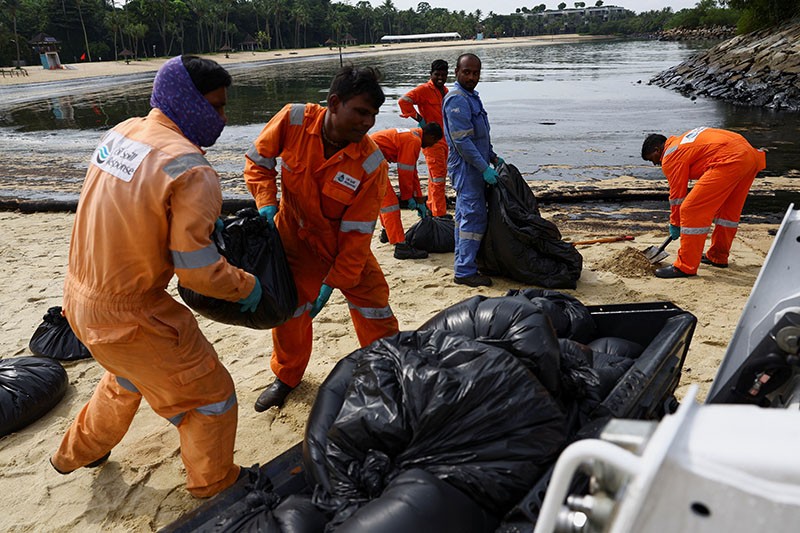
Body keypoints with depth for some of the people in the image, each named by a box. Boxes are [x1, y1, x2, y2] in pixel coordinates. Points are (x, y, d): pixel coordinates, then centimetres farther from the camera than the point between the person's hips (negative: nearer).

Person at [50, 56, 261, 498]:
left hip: (80, 296, 9)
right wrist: (247, 287, -6)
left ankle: (77, 452, 57)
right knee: (210, 396, 11)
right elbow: (198, 271, -23)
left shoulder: (121, 133, 1)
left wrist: (205, 223, 14)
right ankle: (214, 487, 31)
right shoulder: (191, 170, -25)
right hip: (129, 315, -9)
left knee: (130, 375, 35)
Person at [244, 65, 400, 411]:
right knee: (289, 312, 12)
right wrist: (266, 204, -19)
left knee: (375, 312, -1)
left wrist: (333, 283, -21)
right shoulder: (293, 121, -21)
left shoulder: (371, 163, -25)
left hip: (346, 246, -1)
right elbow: (258, 161, -4)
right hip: (295, 240, 2)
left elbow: (357, 232, -21)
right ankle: (286, 376, 38)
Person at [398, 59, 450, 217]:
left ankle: (431, 207, 31)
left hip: (445, 138, 9)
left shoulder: (445, 90, 14)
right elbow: (404, 100, -25)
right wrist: (419, 119, -21)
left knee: (441, 173, 17)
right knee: (438, 176, -10)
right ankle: (439, 213, -5)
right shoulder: (424, 89, -13)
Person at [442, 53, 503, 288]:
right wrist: (484, 168, -22)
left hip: (474, 167, 10)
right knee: (474, 218, -10)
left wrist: (493, 157, 18)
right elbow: (462, 141, -22)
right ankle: (465, 271, -5)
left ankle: (464, 263, 25)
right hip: (466, 168, -10)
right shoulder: (457, 99, -16)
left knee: (465, 216, 15)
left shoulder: (471, 96, 17)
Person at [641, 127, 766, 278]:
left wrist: (675, 224, 17)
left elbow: (677, 194, 5)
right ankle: (718, 256, 39)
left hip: (730, 161, -11)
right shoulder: (682, 141, 29)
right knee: (728, 211, 24)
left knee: (691, 210, -7)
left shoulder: (670, 156, 1)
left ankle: (685, 266, -3)